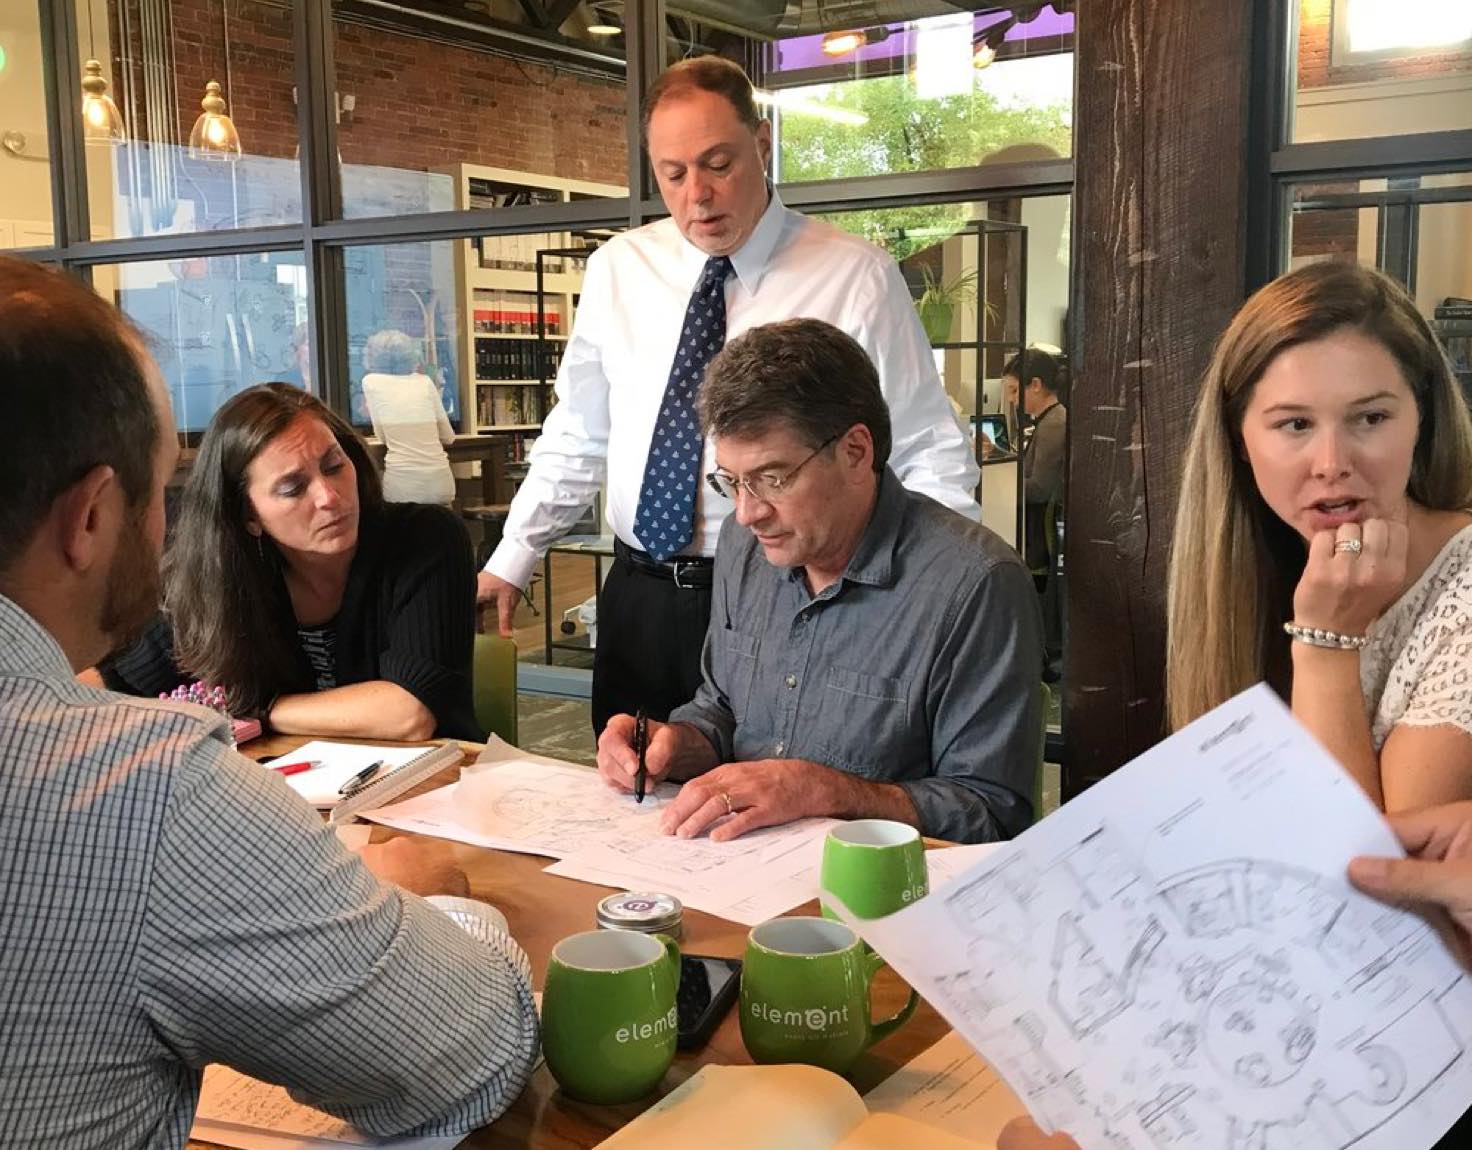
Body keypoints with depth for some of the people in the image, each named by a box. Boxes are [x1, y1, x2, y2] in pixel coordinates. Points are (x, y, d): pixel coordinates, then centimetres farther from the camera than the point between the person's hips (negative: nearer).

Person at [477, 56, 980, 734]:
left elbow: (932, 461, -4)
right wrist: (511, 563, 9)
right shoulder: (617, 270, 5)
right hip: (638, 603, 4)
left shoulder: (857, 278, -6)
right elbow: (577, 438, 14)